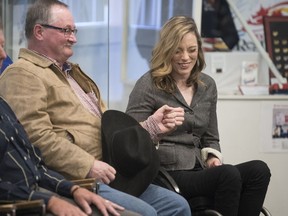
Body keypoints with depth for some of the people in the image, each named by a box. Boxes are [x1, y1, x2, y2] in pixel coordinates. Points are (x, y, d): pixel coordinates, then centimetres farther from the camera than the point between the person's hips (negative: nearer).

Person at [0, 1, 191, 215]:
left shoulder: (72, 72, 27)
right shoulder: (22, 75, -6)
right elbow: (37, 136, -19)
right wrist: (88, 166, -20)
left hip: (107, 173, 10)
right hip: (72, 180, -10)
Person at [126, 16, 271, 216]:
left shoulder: (207, 85, 15)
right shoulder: (149, 85, -1)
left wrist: (213, 157, 2)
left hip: (199, 172, 6)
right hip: (167, 175, -6)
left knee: (259, 170, -22)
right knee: (229, 174, -32)